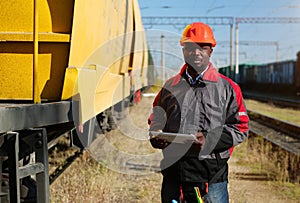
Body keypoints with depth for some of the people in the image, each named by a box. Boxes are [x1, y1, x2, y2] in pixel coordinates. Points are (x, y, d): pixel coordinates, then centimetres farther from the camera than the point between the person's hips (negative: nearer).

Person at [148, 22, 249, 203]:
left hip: (212, 177, -3)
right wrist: (156, 136, -1)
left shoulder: (227, 87, 4)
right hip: (174, 173, 3)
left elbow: (240, 128, 0)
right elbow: (156, 119, 22)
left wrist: (208, 140, -15)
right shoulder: (170, 86, 12)